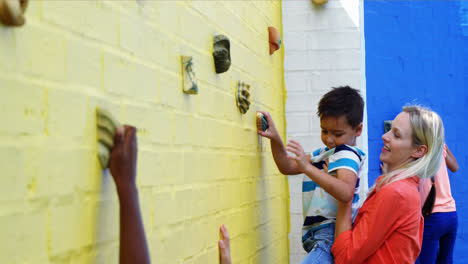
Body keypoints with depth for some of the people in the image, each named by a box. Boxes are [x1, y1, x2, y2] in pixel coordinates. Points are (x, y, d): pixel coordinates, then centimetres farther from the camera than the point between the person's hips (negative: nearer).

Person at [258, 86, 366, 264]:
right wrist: (275, 139, 9)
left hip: (332, 234, -11)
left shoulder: (347, 154, -10)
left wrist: (307, 167, -34)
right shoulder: (323, 153, 21)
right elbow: (287, 167, 24)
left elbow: (345, 193, -29)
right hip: (318, 234, 11)